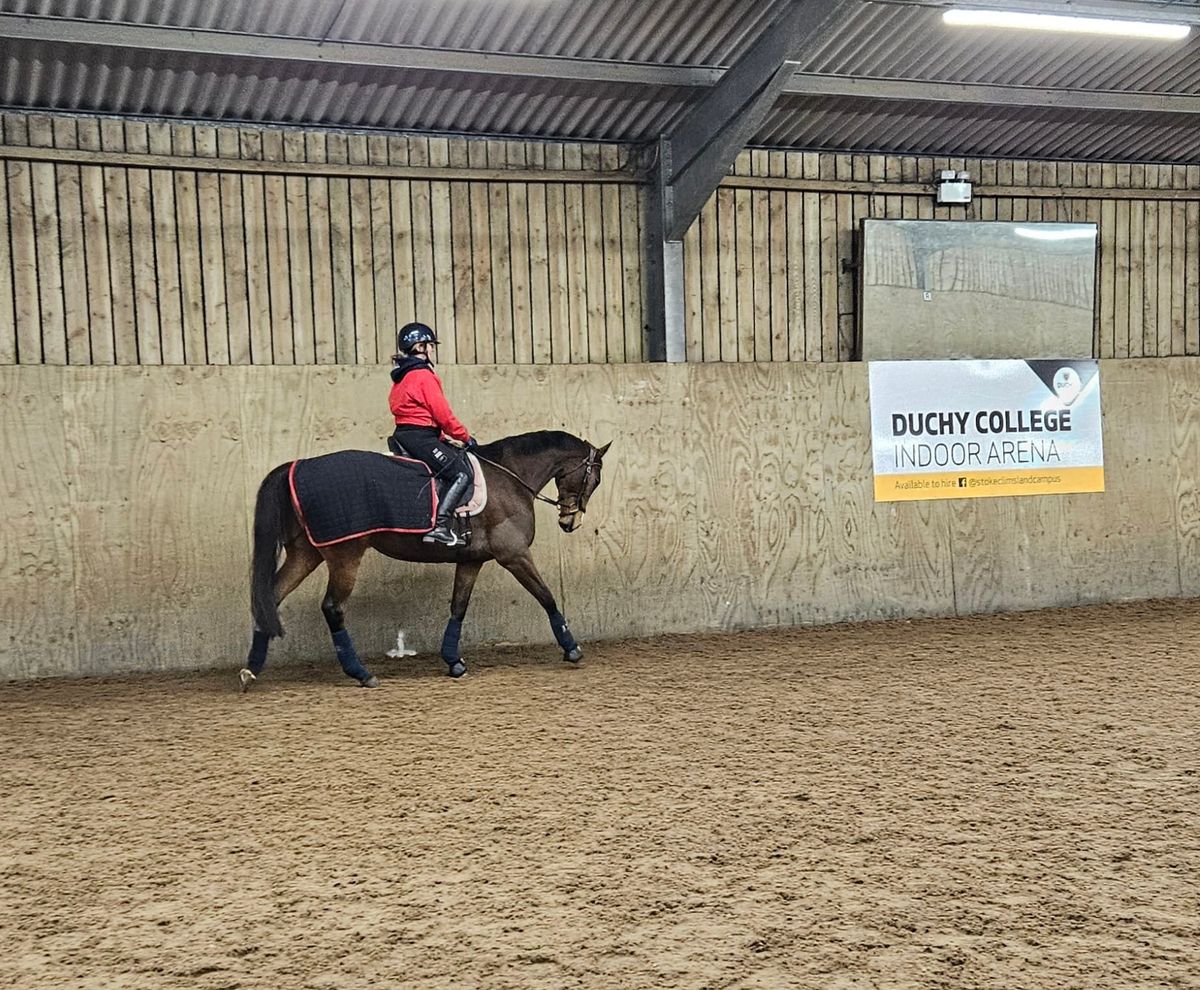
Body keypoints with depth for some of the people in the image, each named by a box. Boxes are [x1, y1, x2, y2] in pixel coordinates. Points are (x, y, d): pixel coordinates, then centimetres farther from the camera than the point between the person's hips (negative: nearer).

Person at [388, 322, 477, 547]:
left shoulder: (401, 376, 19)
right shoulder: (424, 375, -11)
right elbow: (442, 414, -14)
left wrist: (444, 437, 16)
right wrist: (465, 437, -1)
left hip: (403, 435, 10)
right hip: (421, 438, -10)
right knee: (462, 473, -14)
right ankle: (439, 526, -25)